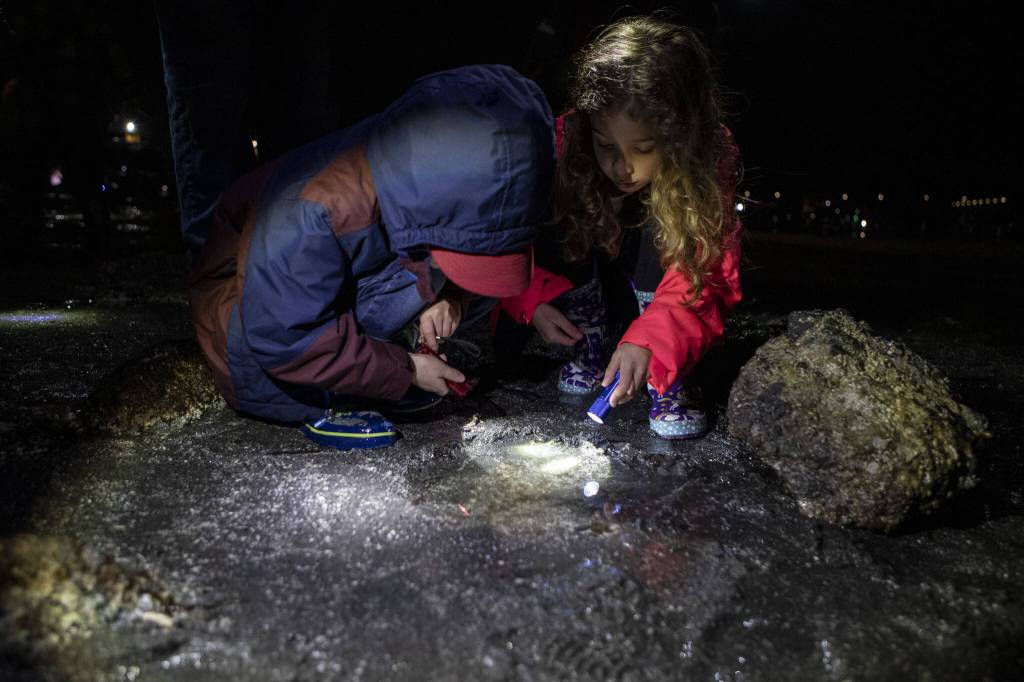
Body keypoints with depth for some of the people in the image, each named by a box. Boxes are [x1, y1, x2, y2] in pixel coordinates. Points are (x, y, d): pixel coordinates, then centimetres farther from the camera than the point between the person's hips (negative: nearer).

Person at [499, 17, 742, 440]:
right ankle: (590, 353, -10)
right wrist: (534, 301, -30)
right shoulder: (565, 142, -25)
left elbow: (704, 277, -31)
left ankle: (666, 382, -23)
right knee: (561, 224, -29)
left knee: (662, 225, -32)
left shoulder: (710, 160, -27)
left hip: (650, 285, -1)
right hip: (583, 287, 1)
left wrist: (647, 342, -47)